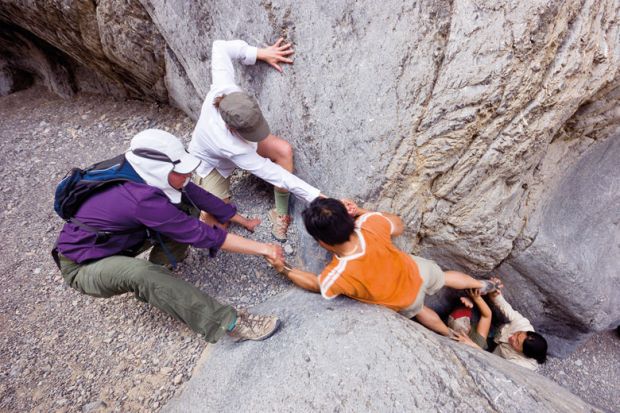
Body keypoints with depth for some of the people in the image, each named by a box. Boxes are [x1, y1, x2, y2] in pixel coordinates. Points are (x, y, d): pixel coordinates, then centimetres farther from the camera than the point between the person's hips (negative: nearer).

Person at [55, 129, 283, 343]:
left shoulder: (154, 177, -17)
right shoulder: (142, 199, -38)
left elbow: (199, 195, -8)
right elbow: (200, 234, -35)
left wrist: (243, 220, -3)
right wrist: (262, 248, -29)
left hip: (117, 241, 7)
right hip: (83, 265, -7)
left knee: (187, 205, -9)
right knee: (143, 274, -40)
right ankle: (230, 323, -35)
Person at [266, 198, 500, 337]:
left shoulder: (336, 277, -42)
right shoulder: (371, 223, -37)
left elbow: (315, 284, -15)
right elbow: (399, 227, -12)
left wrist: (283, 269, -9)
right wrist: (360, 212, -16)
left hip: (405, 301, 0)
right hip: (417, 271, 1)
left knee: (418, 310, 37)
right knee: (444, 277, 36)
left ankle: (449, 334, 67)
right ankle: (483, 285, 64)